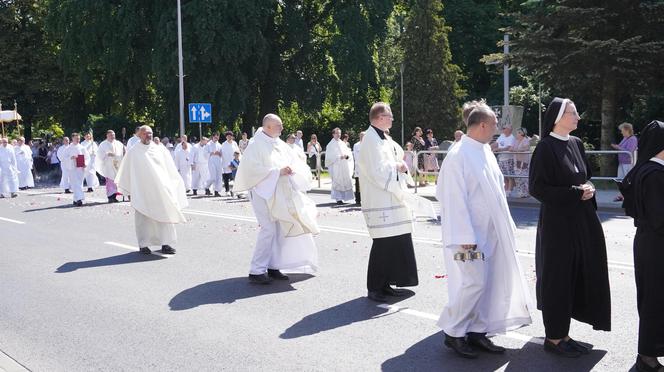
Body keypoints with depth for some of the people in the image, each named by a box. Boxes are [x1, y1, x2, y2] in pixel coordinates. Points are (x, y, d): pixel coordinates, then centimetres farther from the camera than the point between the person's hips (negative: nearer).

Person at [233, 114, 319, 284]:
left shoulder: (280, 144, 12)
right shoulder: (256, 145, -9)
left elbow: (295, 159, 13)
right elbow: (253, 168, -18)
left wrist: (292, 168, -10)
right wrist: (278, 171, -22)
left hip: (281, 194, 8)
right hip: (264, 193, -8)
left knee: (280, 230, 7)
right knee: (268, 230, -12)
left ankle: (273, 267, 16)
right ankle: (256, 271, -6)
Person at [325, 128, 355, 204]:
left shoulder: (343, 143, 16)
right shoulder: (331, 145, 0)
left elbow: (349, 153, 10)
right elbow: (329, 156, -9)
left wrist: (346, 156, -12)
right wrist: (339, 157, -16)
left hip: (345, 166, 5)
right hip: (336, 167, -5)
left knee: (346, 182, 2)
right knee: (337, 182, -8)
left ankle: (344, 197, 9)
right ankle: (338, 198, -5)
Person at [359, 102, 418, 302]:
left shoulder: (384, 138, 15)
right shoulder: (371, 139, -14)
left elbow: (397, 157, 21)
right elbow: (377, 171, -21)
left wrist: (401, 166, 0)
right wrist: (397, 166, -8)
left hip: (392, 198, 9)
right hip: (380, 202, -9)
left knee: (396, 242, 11)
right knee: (383, 244, -6)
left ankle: (385, 285, 21)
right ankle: (374, 288, 6)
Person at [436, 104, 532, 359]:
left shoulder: (485, 152, 10)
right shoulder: (458, 155, -16)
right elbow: (454, 200, -19)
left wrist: (506, 226, 16)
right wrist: (465, 237, -20)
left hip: (490, 231, 8)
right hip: (471, 233, -8)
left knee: (486, 283, 10)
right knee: (473, 282, -7)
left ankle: (477, 331, 21)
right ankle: (452, 332, 9)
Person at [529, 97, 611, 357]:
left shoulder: (576, 144, 10)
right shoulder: (545, 148, -12)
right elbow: (537, 187, -15)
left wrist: (588, 188, -2)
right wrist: (575, 193, -16)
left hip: (581, 221, 8)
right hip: (557, 222, -7)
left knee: (578, 276, 11)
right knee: (557, 278, 1)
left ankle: (563, 333, 23)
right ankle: (553, 337, 13)